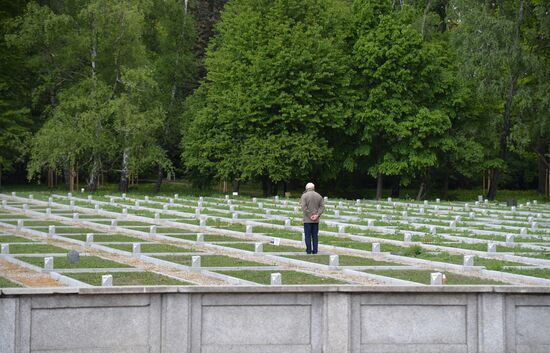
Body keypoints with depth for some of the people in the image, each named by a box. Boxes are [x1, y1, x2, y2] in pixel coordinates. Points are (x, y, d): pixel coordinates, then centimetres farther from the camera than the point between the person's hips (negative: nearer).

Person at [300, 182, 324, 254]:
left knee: (308, 235, 0)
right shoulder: (319, 196, 8)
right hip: (316, 220, 4)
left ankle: (309, 250, -1)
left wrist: (310, 216, -11)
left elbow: (303, 207, -14)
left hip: (307, 220, -4)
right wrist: (317, 215, -5)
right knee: (315, 236, 8)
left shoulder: (304, 195, -5)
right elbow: (322, 206, 2)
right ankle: (315, 250, 7)